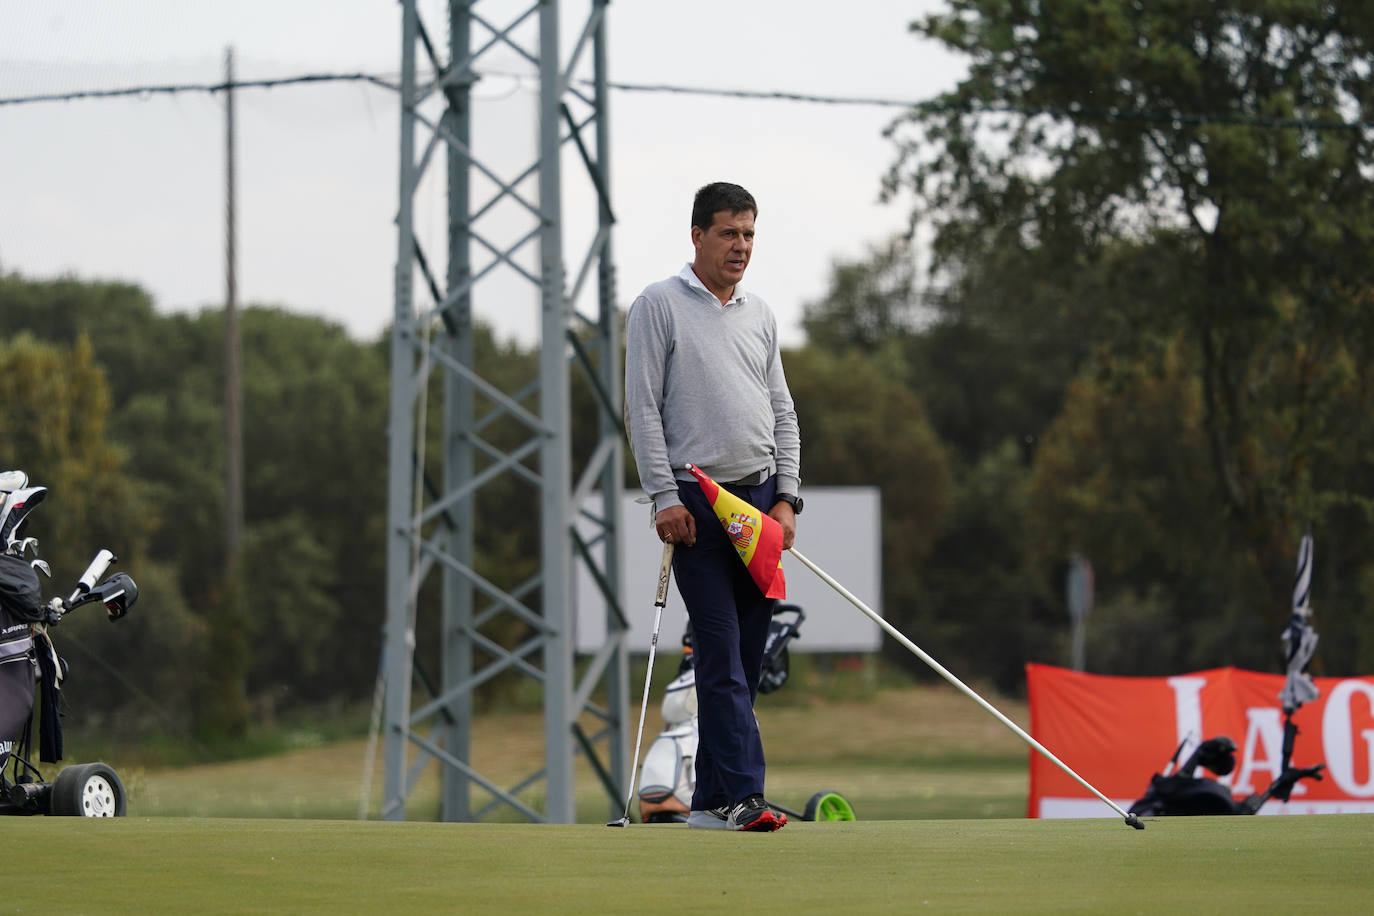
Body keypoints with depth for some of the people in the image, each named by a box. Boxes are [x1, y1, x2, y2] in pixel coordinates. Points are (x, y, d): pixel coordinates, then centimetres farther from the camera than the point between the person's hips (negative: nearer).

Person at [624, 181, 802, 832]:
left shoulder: (760, 314, 16)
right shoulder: (659, 306, 0)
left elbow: (782, 410, 17)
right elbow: (642, 408, -5)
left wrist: (786, 497, 6)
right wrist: (665, 496, -13)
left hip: (761, 496, 5)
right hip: (697, 502, -5)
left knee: (745, 657, 3)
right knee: (722, 655, -12)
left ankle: (711, 799, 7)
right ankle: (742, 794, -17)